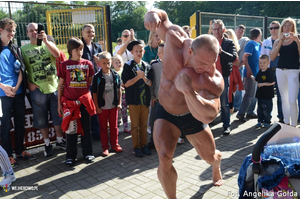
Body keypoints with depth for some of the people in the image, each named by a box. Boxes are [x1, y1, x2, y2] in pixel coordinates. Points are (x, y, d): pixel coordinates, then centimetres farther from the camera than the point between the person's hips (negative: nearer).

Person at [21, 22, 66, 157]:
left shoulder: (48, 44, 8)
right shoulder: (24, 49, 5)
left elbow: (57, 54, -13)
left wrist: (45, 40, -25)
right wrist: (29, 83, -8)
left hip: (54, 86, 1)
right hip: (37, 89, 0)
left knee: (58, 115, 8)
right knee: (41, 118, 7)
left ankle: (60, 141, 25)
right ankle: (47, 144, 22)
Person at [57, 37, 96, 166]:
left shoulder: (88, 64, 3)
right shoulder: (65, 65, -1)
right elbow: (61, 85, 3)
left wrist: (89, 97, 8)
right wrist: (59, 104, 2)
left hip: (85, 101, 1)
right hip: (69, 102, -1)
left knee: (86, 128, 10)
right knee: (71, 129, 5)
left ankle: (88, 153, 23)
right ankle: (70, 156, 18)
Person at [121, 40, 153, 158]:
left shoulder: (147, 66, 7)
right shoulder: (128, 66, -2)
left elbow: (150, 83, 2)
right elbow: (126, 83, -10)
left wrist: (144, 77, -16)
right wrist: (138, 76, -18)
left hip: (145, 100, 3)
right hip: (133, 100, -3)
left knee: (144, 124, 11)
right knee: (135, 125, 5)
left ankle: (143, 145, 24)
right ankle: (136, 147, 17)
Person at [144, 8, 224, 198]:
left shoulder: (214, 80, -33)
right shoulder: (177, 40, -27)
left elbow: (209, 116, -45)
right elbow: (162, 16, -9)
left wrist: (188, 91, -59)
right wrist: (153, 14, -34)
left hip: (192, 116, 0)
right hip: (166, 113, 1)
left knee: (210, 155, 19)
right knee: (164, 158, -19)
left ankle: (217, 171, 61)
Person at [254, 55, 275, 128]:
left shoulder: (270, 72, -13)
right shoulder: (260, 72, 9)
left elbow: (272, 82, -17)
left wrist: (263, 84, -18)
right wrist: (253, 78, 10)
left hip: (267, 95, -7)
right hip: (260, 93, 7)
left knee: (266, 109, 1)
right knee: (259, 108, 14)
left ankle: (267, 121, 13)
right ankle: (260, 121, 24)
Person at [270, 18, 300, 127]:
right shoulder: (278, 41, 9)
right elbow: (272, 57, -4)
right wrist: (280, 42, -9)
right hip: (280, 71, 4)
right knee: (284, 99, 11)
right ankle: (286, 123, 21)